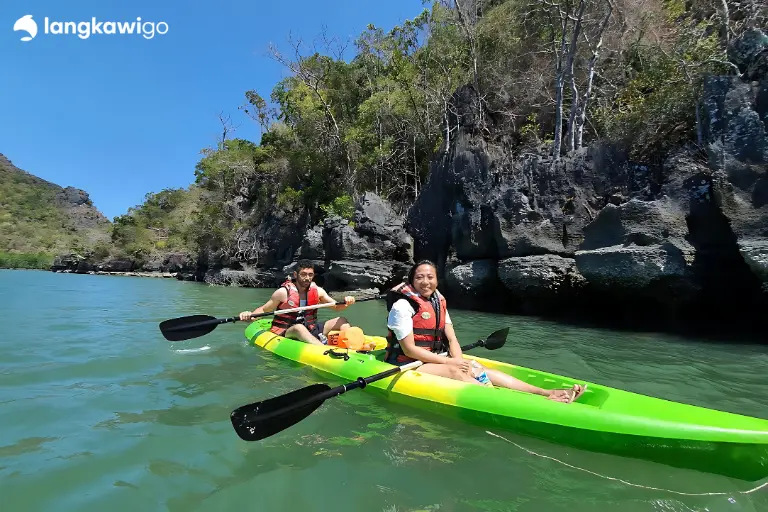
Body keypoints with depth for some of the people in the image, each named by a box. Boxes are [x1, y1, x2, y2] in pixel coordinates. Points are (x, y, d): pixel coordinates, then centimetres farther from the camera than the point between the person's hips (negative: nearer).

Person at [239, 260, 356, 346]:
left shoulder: (317, 291, 3)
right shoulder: (283, 292, -8)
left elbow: (336, 307, 7)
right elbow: (263, 309, -1)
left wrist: (346, 302, -15)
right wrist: (250, 315, -22)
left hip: (311, 331, 5)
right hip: (285, 333, -5)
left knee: (341, 320, -7)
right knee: (299, 327, -39)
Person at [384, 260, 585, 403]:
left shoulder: (439, 302, 7)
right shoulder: (403, 306, -17)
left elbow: (452, 339, 4)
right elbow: (409, 349, -20)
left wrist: (460, 361, -16)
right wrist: (448, 362, -20)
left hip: (435, 360, 7)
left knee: (478, 369, -14)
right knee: (453, 372, -31)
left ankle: (547, 393, -23)